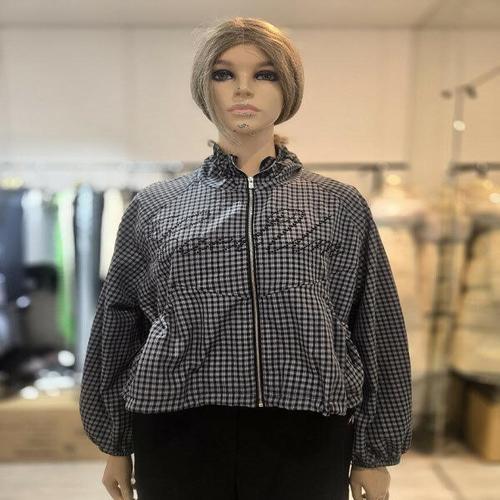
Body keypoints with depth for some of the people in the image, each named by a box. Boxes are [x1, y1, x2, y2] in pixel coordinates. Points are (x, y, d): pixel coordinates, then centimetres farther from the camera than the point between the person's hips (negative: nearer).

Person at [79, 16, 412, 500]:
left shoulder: (340, 205, 4)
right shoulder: (153, 205, 5)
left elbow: (375, 330, 6)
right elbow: (118, 324, 10)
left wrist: (374, 453, 7)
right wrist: (115, 444, 13)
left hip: (305, 438, 0)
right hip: (179, 437, 1)